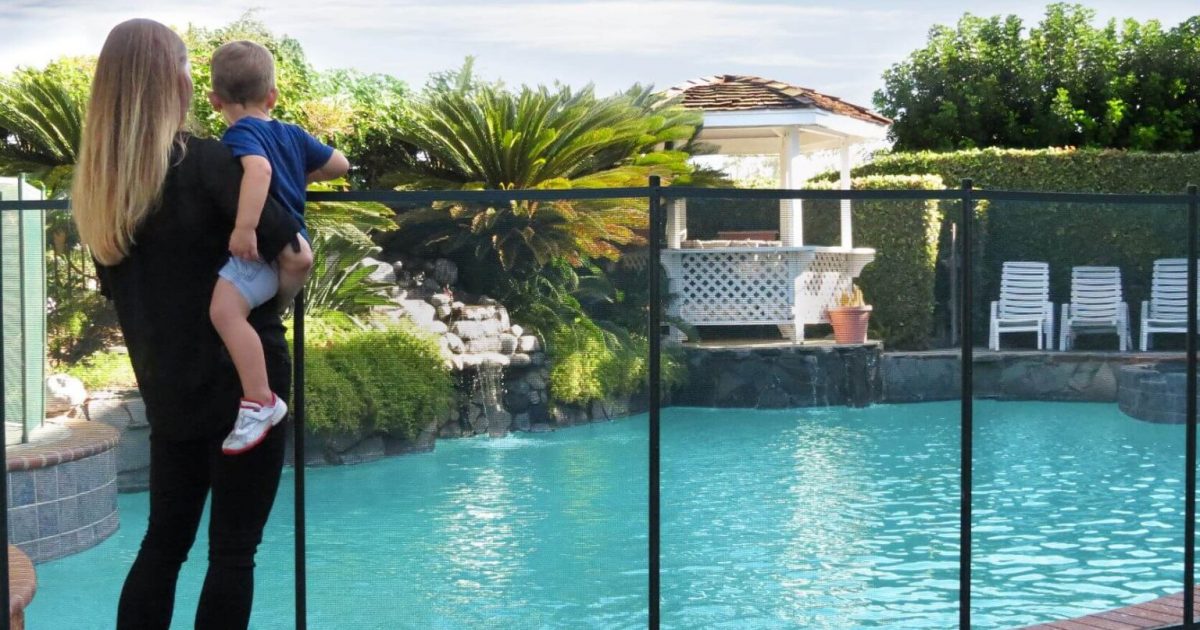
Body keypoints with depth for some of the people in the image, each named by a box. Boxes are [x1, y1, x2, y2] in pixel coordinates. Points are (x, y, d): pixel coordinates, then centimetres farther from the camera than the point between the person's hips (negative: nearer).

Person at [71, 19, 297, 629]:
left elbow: (114, 285, 14)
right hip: (242, 378, -6)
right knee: (232, 549, 2)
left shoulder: (96, 183, 5)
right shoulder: (204, 161, -15)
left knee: (164, 539, 15)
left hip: (167, 388, 6)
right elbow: (286, 243, -20)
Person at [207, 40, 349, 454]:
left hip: (264, 249, -10)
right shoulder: (292, 134, 14)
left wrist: (245, 227, -37)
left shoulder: (241, 134, -10)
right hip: (292, 246, 10)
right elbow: (340, 165, 24)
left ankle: (260, 401, -36)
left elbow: (259, 169, -32)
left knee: (224, 308, -29)